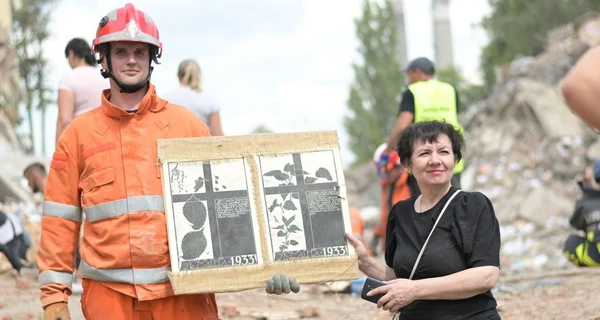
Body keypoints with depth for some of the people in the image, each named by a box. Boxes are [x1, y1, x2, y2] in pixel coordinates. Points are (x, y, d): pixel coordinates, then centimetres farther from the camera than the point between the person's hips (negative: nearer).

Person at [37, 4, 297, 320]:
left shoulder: (187, 124, 8)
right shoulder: (79, 133, 8)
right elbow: (60, 219, 8)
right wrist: (54, 294, 3)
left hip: (184, 293, 0)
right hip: (109, 295, 0)